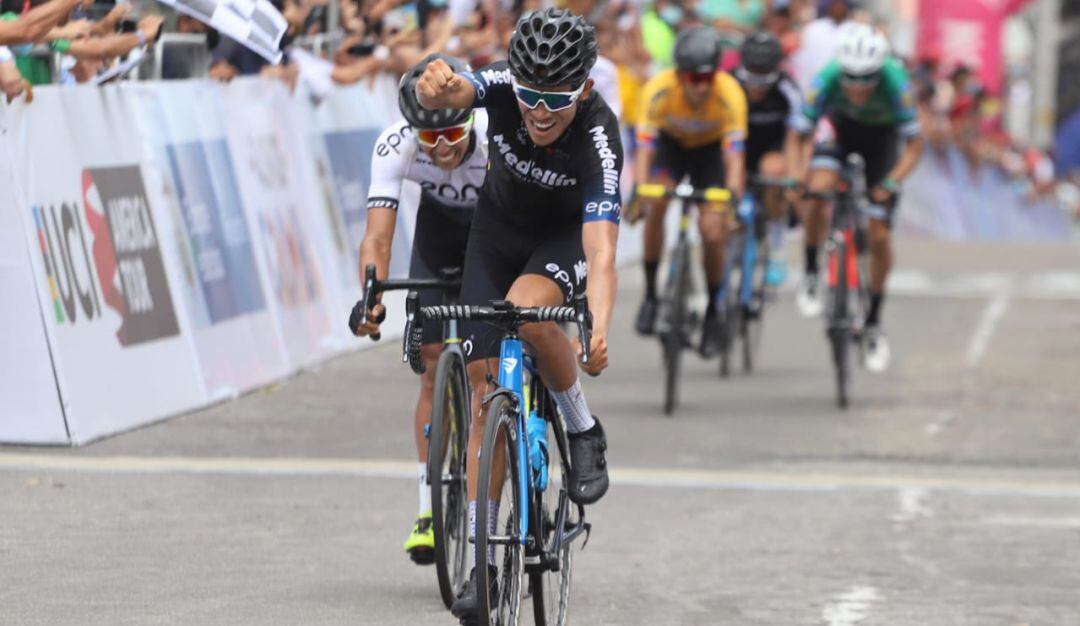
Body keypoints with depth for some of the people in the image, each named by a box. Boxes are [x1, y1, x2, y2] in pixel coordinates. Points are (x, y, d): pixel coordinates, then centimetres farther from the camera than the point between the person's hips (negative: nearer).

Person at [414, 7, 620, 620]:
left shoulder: (599, 137, -34)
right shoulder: (503, 87, -26)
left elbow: (602, 252, -42)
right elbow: (451, 93, -47)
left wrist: (597, 334, -57)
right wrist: (439, 87, -72)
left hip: (568, 233, -3)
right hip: (500, 226, 3)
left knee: (527, 309, -36)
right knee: (486, 388, -5)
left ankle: (584, 431, -9)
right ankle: (482, 563, 0)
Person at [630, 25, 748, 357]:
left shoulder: (730, 93, -35)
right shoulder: (660, 89, -34)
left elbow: (734, 152, -40)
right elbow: (644, 145, -39)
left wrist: (733, 197, -56)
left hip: (710, 149, 0)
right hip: (670, 144, 0)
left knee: (713, 233, -14)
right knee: (655, 204, -29)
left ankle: (713, 313, 9)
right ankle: (650, 293, -14)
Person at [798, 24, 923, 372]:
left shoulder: (894, 82, -38)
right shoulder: (828, 79, -35)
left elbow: (915, 145, -32)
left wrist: (891, 182, -45)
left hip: (881, 134, -1)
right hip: (840, 125, 1)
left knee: (879, 236, -6)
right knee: (819, 190, -29)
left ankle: (873, 323, 12)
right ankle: (811, 275, -6)